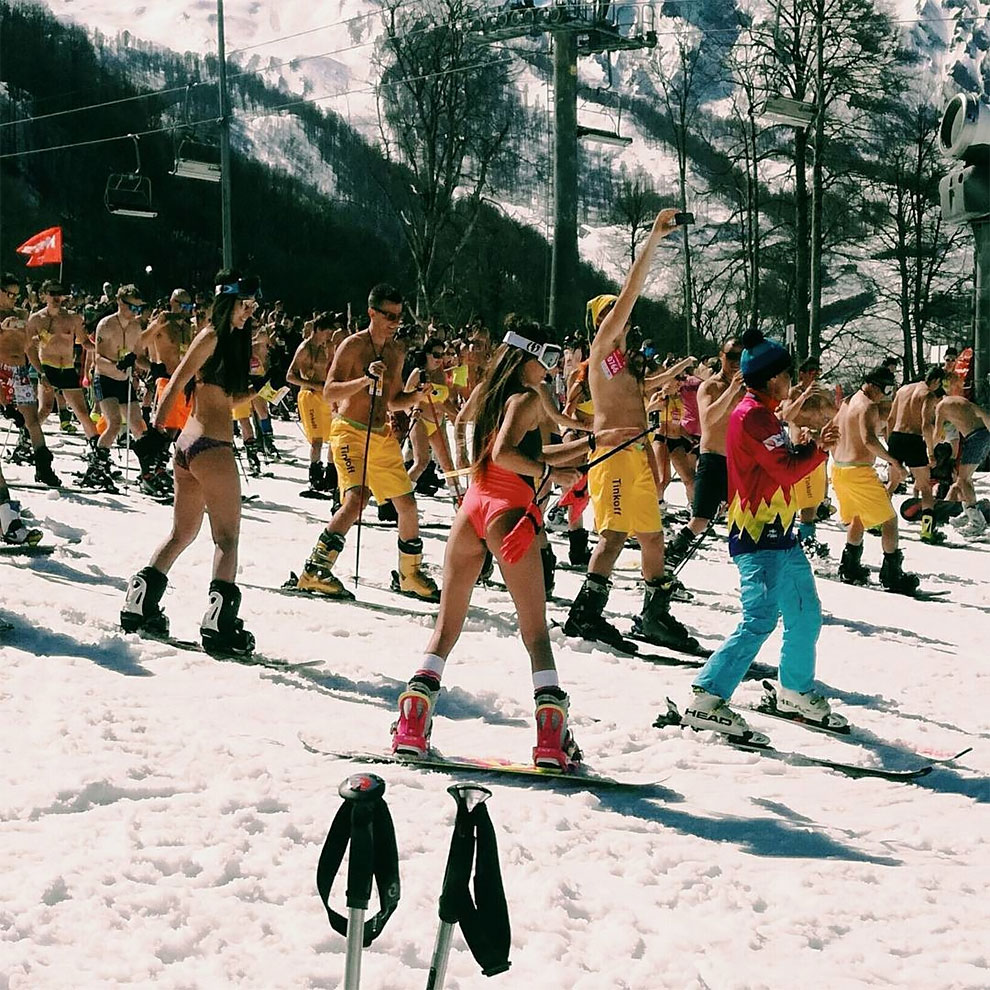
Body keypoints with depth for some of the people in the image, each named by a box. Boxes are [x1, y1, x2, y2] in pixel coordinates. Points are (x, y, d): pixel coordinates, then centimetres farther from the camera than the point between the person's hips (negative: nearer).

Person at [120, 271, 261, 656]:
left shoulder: (231, 340, 17)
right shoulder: (212, 336, -10)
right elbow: (175, 387, -14)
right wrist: (156, 431, -17)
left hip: (190, 444, 9)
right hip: (211, 446, -9)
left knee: (183, 533, 17)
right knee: (227, 537, -6)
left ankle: (139, 606, 18)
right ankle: (218, 624, -11)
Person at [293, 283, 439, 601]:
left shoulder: (395, 351, 12)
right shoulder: (353, 346, -9)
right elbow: (329, 392, -16)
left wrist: (418, 396, 2)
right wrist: (365, 379, -29)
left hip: (382, 435, 7)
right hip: (350, 431, -7)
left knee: (407, 504, 8)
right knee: (355, 500, -24)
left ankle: (409, 575, 25)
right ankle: (315, 571, -17)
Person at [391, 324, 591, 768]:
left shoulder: (485, 393, 17)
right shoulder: (526, 399, -6)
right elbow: (505, 454, -20)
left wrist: (588, 444, 24)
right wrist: (551, 473, -8)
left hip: (472, 506, 6)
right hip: (509, 512, -6)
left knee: (447, 624, 9)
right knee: (536, 631, -2)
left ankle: (411, 730, -3)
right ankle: (552, 739, -12)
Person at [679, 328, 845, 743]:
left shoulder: (762, 414, 18)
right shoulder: (752, 415, -15)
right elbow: (787, 471, -20)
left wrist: (808, 446, 5)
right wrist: (819, 449, -7)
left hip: (779, 537, 11)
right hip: (759, 540, -11)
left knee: (806, 614, 17)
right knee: (760, 619, -17)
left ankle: (795, 692, 31)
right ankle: (706, 700, -17)